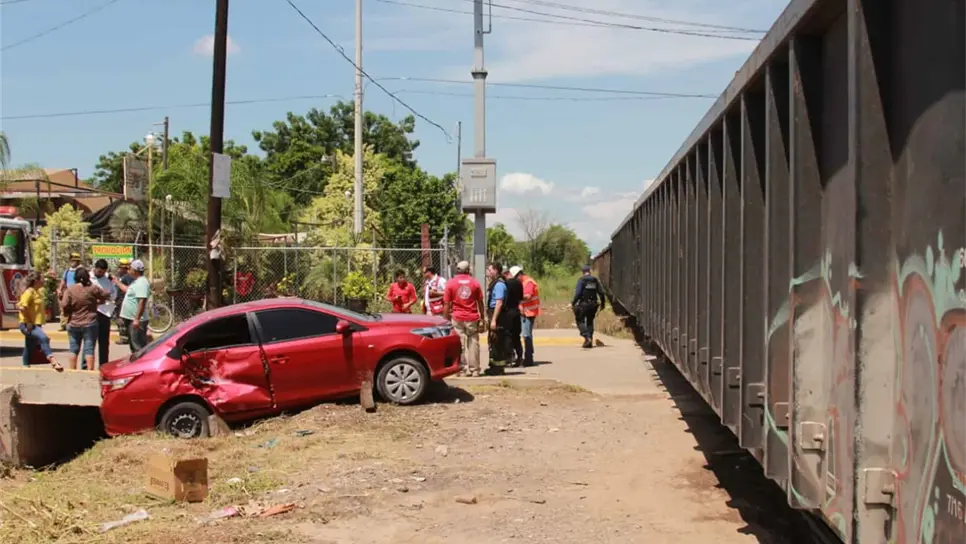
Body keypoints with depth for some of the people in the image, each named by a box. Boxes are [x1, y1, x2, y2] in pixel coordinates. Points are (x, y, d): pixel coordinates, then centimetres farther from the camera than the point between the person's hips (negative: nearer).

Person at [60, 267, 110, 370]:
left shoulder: (70, 290, -5)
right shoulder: (93, 288, -6)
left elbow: (64, 306, -11)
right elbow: (106, 296, 5)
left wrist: (67, 313, 8)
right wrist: (97, 302, 21)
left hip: (73, 324, 2)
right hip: (90, 323, -2)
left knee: (74, 350, 11)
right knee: (89, 349, 1)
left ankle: (72, 371, 13)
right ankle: (90, 371, -2)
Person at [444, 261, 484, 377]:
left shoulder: (451, 283, 0)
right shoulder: (475, 283, 4)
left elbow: (446, 304, -2)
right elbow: (480, 302, 7)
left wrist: (446, 319, 4)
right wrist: (482, 319, 14)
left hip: (457, 318, -1)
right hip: (472, 318, 1)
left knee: (460, 344, 2)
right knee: (473, 344, 5)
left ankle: (464, 369, 0)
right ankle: (474, 370, 6)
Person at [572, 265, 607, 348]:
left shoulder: (581, 280, -8)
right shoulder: (595, 280, 7)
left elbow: (578, 293, -15)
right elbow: (601, 293, 7)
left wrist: (573, 303, -7)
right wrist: (602, 303, 18)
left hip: (583, 304, -5)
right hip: (593, 305, 5)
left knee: (580, 321, 3)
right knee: (590, 322, 15)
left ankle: (587, 337, -17)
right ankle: (590, 341, 13)